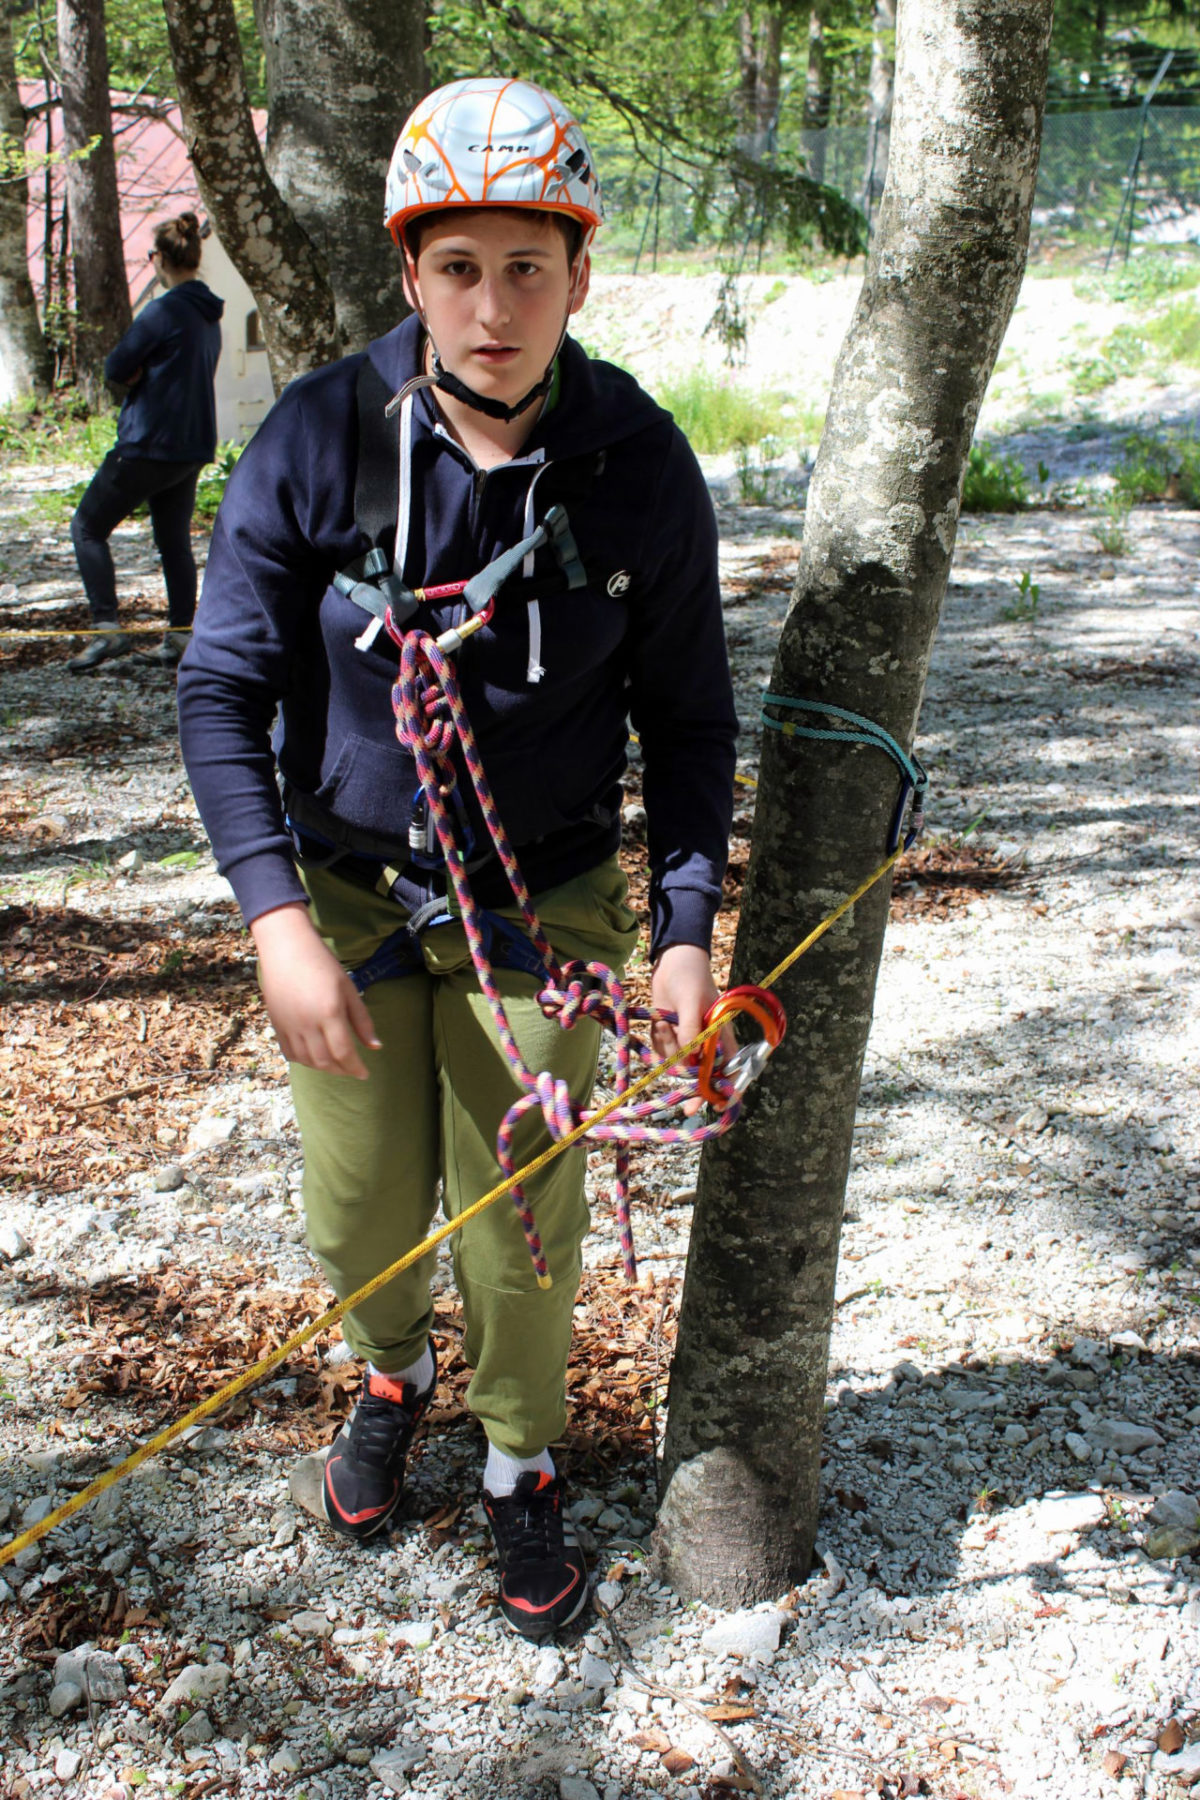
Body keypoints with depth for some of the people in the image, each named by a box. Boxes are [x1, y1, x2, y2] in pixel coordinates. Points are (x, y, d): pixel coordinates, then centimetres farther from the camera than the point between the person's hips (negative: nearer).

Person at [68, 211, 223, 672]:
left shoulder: (164, 311, -17)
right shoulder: (210, 314, 10)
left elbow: (116, 367, -13)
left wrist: (134, 372, 6)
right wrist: (145, 373, 2)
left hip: (149, 444, -8)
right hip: (192, 445, 8)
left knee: (88, 528, 1)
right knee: (175, 541, 14)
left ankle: (107, 628, -7)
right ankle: (180, 635, 12)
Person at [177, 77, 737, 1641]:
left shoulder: (641, 468, -11)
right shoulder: (317, 440, -14)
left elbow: (688, 719, -1)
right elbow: (223, 689, -10)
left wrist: (686, 929, -11)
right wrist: (277, 920, -20)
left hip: (543, 904, 0)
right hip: (347, 895, 1)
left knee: (521, 1233, 6)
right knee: (363, 1220, 12)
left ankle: (523, 1467, 36)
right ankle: (392, 1374, 48)